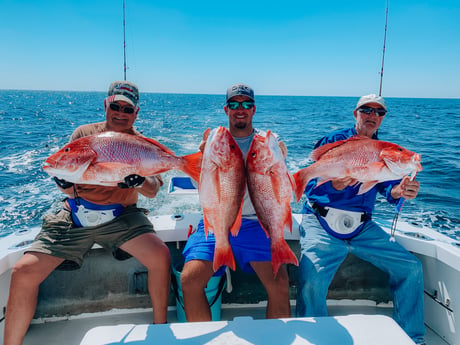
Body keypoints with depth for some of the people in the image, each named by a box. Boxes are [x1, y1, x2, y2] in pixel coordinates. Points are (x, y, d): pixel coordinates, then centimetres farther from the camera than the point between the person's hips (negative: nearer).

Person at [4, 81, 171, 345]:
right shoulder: (84, 134, 7)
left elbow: (152, 191, -5)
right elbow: (68, 189, 7)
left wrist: (140, 181, -27)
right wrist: (64, 181, -16)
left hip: (119, 217, -1)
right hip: (75, 216, 2)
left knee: (160, 255, -25)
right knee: (24, 271, -14)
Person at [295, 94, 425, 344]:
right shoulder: (333, 141, 1)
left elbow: (389, 188, 0)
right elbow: (309, 187, -9)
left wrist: (400, 191, -24)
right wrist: (334, 185, -30)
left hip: (363, 228, 5)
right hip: (322, 223, -4)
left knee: (411, 268, -5)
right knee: (311, 279, -26)